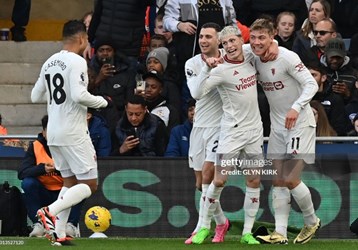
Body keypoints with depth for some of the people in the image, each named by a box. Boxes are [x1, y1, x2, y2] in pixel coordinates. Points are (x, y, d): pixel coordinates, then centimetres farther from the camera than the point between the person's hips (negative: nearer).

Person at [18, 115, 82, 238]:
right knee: (27, 183, -26)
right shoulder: (35, 146, -3)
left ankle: (71, 225, -20)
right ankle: (38, 224, -19)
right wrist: (42, 169, -31)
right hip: (44, 194, 1)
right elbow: (21, 173, -15)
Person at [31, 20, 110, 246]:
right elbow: (79, 95, -24)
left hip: (54, 133, 8)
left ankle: (59, 234, 8)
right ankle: (50, 211, -20)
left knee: (70, 182, 17)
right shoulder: (77, 62, -13)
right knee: (89, 185, -3)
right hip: (73, 133, -8)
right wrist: (103, 102, -9)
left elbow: (36, 96, 17)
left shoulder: (49, 63, 11)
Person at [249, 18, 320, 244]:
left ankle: (312, 221, 13)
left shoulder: (287, 58, -18)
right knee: (279, 181, 2)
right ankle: (280, 233, 2)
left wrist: (295, 108, -32)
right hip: (278, 126, 7)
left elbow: (311, 84, -18)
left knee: (291, 179, -10)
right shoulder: (254, 60, 1)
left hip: (300, 123, -7)